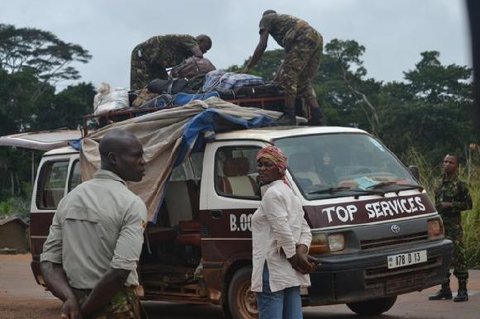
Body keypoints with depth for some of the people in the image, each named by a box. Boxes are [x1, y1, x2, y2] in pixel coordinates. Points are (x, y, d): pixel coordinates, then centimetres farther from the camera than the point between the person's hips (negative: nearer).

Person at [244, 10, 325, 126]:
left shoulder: (266, 18, 21)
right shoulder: (285, 18, 41)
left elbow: (262, 45, 7)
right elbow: (289, 56, 37)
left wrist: (248, 67, 10)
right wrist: (277, 78, 38)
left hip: (303, 38, -8)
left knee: (288, 77, -9)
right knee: (304, 82, 9)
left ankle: (289, 116, -16)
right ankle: (317, 118, -1)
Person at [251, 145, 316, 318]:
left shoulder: (272, 193, -10)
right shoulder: (288, 192, 20)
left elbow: (283, 231, -20)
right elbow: (306, 231, 16)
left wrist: (295, 258, -10)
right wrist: (301, 254, 1)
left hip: (273, 270, -10)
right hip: (291, 272, 10)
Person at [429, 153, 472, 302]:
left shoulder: (459, 185, -4)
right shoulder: (439, 184, 14)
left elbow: (468, 204, -5)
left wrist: (451, 205, -14)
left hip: (454, 225, -6)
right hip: (439, 224, 6)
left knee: (458, 257, -7)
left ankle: (462, 290, -2)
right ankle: (445, 289, 16)